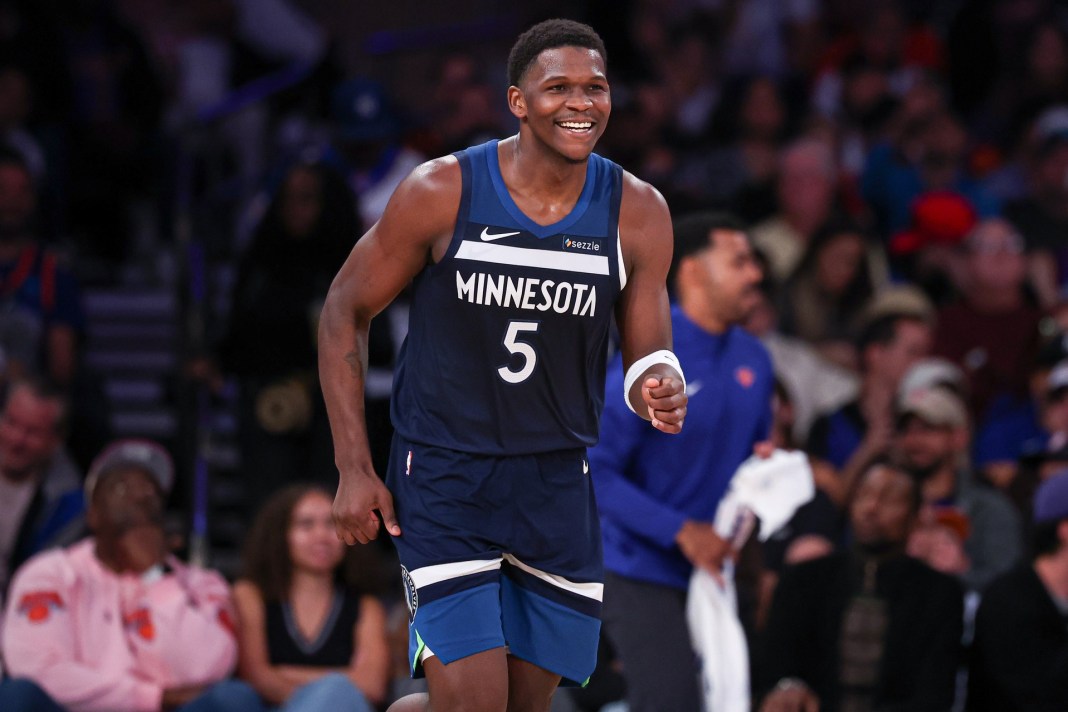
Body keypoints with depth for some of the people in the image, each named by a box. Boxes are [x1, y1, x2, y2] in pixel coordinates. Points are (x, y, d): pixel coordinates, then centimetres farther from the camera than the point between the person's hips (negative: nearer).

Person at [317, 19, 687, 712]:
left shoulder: (636, 212, -5)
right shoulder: (442, 192, -12)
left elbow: (647, 354, 2)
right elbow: (346, 312, -2)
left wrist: (662, 389, -24)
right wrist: (354, 469, -6)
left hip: (557, 484, 4)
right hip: (444, 474, -4)